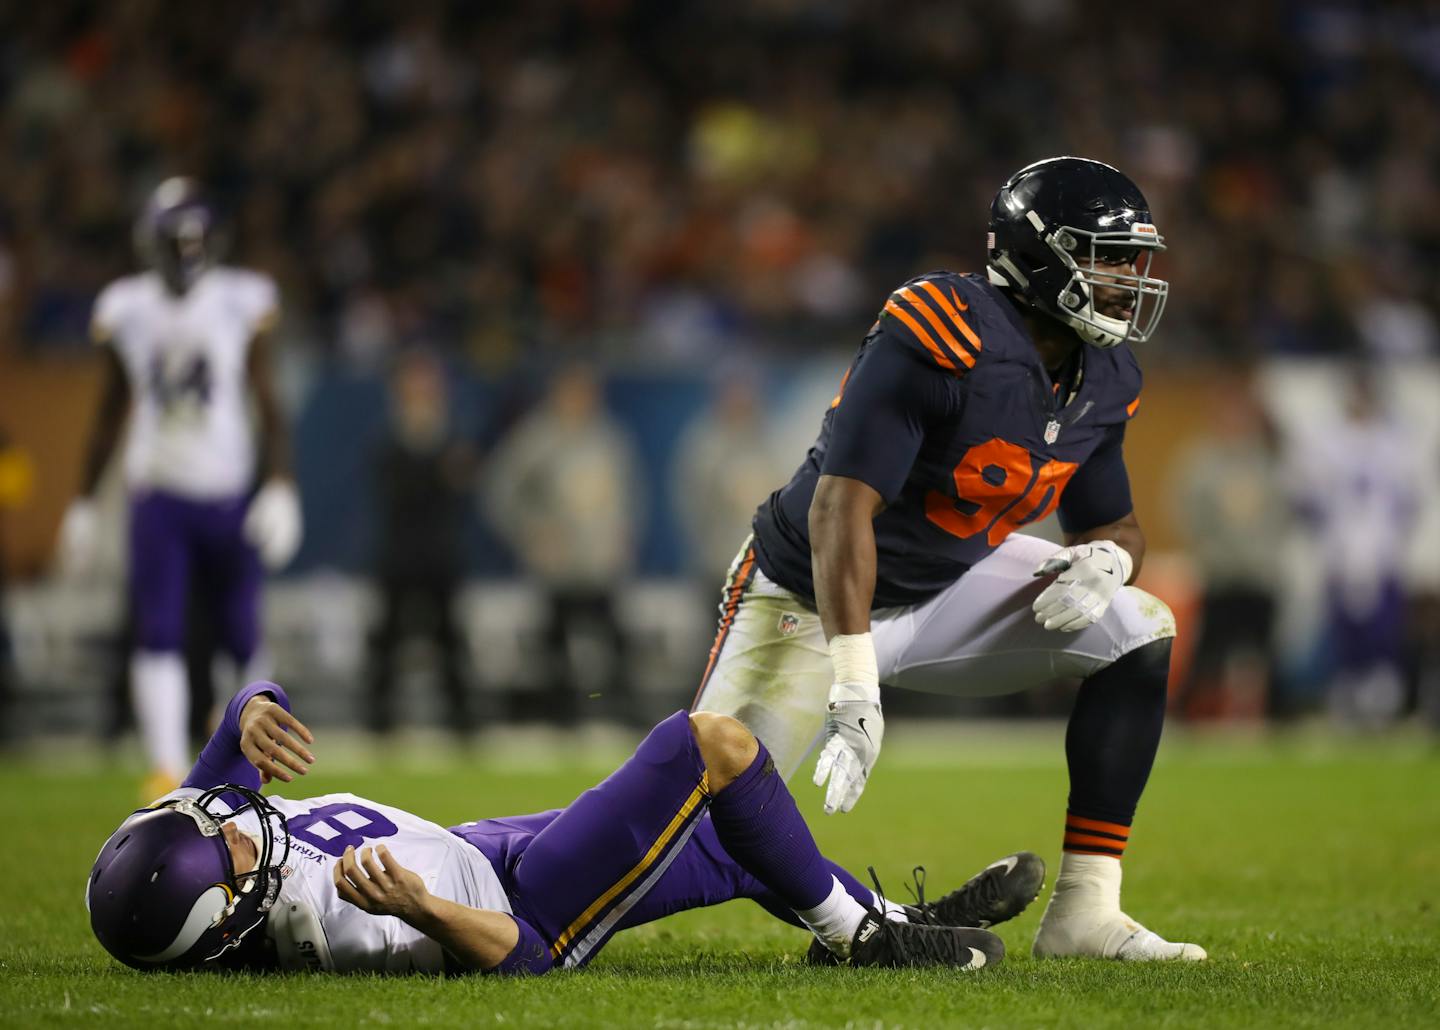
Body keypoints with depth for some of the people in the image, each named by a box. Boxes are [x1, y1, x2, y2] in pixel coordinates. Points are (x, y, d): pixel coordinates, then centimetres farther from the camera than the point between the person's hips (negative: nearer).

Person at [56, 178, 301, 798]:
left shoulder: (241, 304, -3)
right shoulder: (128, 312, 2)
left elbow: (268, 405, 0)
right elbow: (110, 415, 12)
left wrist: (280, 487, -10)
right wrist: (84, 504, 13)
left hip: (228, 492, -1)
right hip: (158, 494, 1)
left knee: (242, 636, 3)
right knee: (158, 636, -10)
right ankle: (167, 768, -13)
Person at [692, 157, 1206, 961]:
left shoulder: (1103, 381, -4)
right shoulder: (939, 337, -29)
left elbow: (1117, 525, 10)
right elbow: (841, 508, -33)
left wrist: (1106, 560, -17)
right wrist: (853, 685, -39)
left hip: (947, 587, 7)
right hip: (816, 595, -7)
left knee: (1137, 631, -8)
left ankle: (1085, 912, -7)